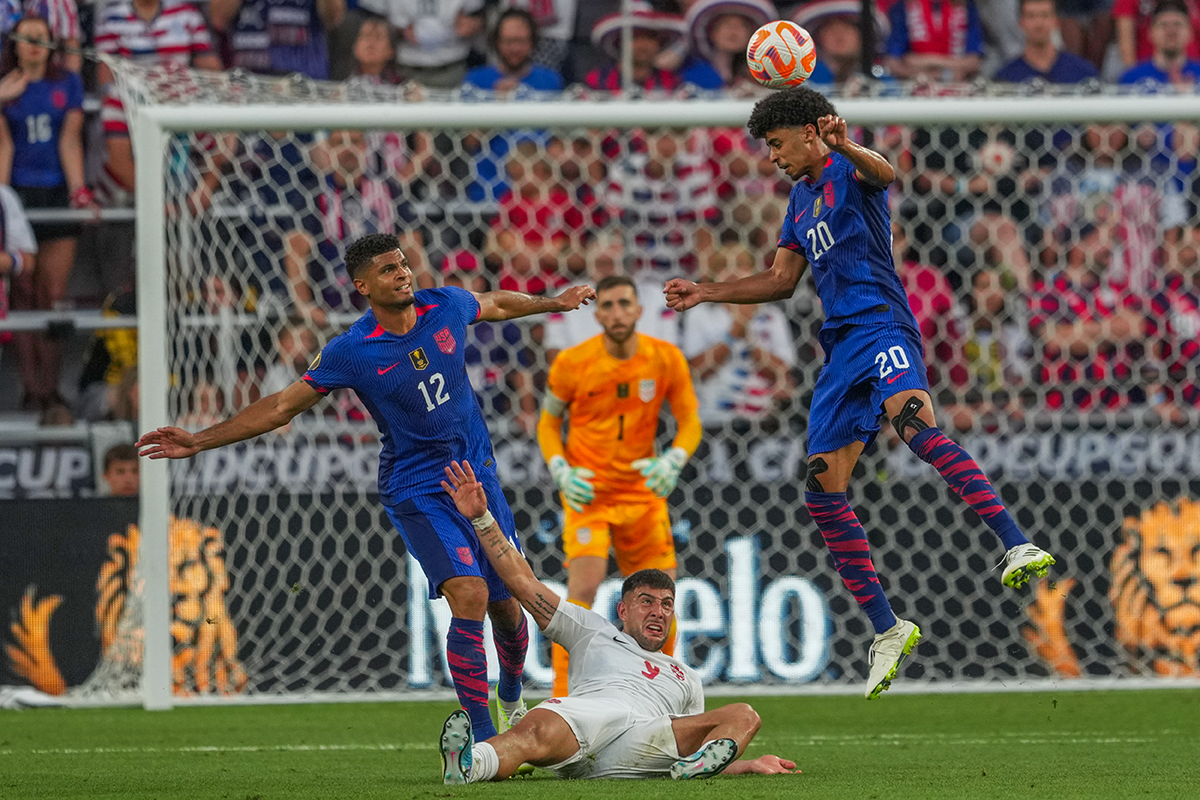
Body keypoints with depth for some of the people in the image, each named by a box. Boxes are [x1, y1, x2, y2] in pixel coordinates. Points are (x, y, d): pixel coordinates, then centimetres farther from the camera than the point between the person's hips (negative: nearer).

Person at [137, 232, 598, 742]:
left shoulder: (446, 306, -2)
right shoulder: (351, 352, -13)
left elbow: (496, 304, 21)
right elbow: (282, 406, -6)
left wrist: (555, 303, 37)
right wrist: (199, 441, -10)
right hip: (415, 488, -4)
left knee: (507, 605, 6)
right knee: (470, 595, -23)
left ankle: (512, 702, 37)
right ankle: (483, 737, -18)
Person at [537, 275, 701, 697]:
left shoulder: (666, 359, -5)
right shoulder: (572, 363, -9)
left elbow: (689, 423, 1)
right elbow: (548, 421, 6)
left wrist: (672, 462, -19)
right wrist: (561, 471, -11)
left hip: (643, 492, 3)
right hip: (588, 492, -3)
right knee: (583, 588, -21)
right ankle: (563, 701, -19)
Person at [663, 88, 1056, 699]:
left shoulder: (849, 170, 1)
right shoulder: (802, 197, 27)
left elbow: (884, 173, -25)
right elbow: (781, 280, 36)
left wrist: (845, 147, -47)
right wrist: (703, 293, 32)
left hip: (880, 324, -9)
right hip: (841, 345, 9)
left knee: (912, 418, -37)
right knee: (822, 492, 1)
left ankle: (1016, 546, -46)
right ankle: (887, 630, 8)